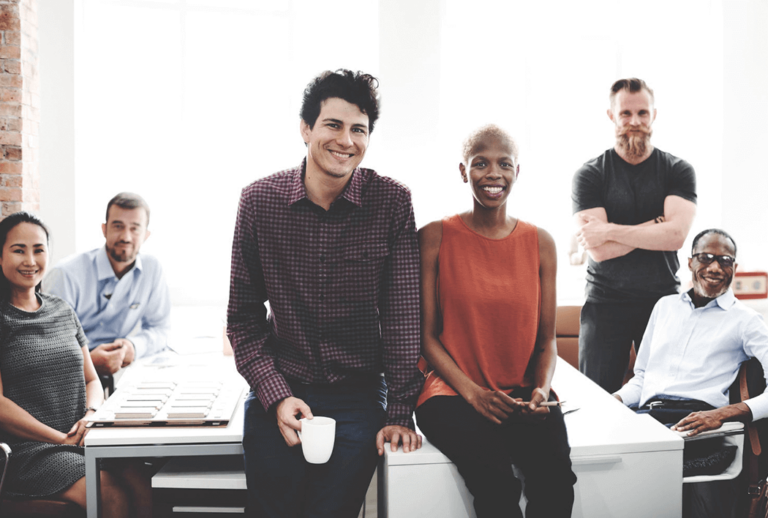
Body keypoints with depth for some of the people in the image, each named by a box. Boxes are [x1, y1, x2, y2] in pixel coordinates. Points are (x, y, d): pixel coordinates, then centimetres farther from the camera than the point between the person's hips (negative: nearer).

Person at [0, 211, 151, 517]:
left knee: (143, 488, -22)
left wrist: (92, 414, -4)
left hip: (82, 442, 5)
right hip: (28, 450, -5)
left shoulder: (62, 311, 17)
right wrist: (62, 438, -14)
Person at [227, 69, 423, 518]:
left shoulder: (393, 203, -7)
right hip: (278, 392, 1)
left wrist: (400, 413, -9)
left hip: (358, 398, -1)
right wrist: (276, 395, -10)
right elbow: (243, 317, 0)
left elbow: (402, 316, -5)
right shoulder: (259, 201, -5)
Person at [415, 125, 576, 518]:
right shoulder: (435, 238, 0)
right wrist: (472, 392, -12)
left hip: (522, 395, 3)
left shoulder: (540, 243, 8)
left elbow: (546, 339, 11)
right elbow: (427, 335, -1)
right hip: (453, 392, -2)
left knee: (556, 478, -26)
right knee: (495, 481, -30)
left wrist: (542, 389, -8)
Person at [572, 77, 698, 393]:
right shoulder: (589, 175, 0)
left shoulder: (678, 171, 3)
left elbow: (675, 236, -14)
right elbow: (598, 250, -12)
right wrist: (659, 222, -11)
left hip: (662, 299, 1)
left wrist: (609, 230, -15)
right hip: (604, 302, 0)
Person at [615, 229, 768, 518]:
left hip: (696, 423, -3)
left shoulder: (744, 321, 11)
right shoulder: (665, 306, 26)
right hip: (647, 416, 4)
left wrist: (724, 413, -18)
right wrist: (613, 401, 6)